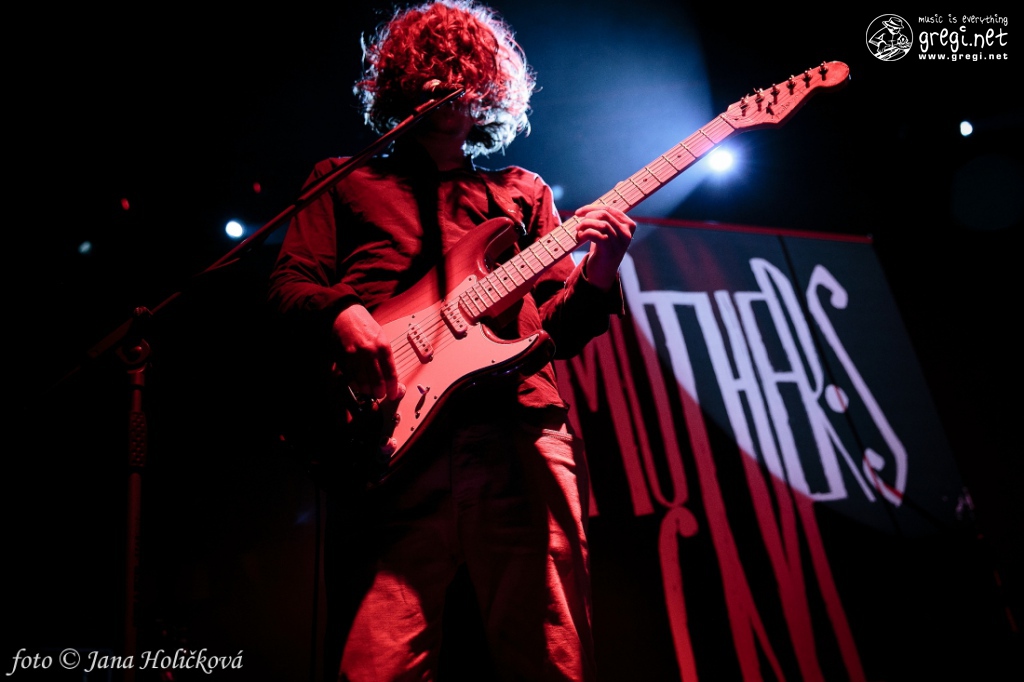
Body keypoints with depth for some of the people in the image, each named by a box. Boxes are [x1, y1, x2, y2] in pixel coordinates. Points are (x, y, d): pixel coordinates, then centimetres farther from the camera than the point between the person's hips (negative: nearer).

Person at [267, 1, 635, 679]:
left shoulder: (523, 191, 26)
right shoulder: (343, 181, 24)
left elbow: (556, 327, 18)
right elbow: (289, 281, 12)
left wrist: (595, 278, -4)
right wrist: (341, 314, -10)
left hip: (522, 436, 2)